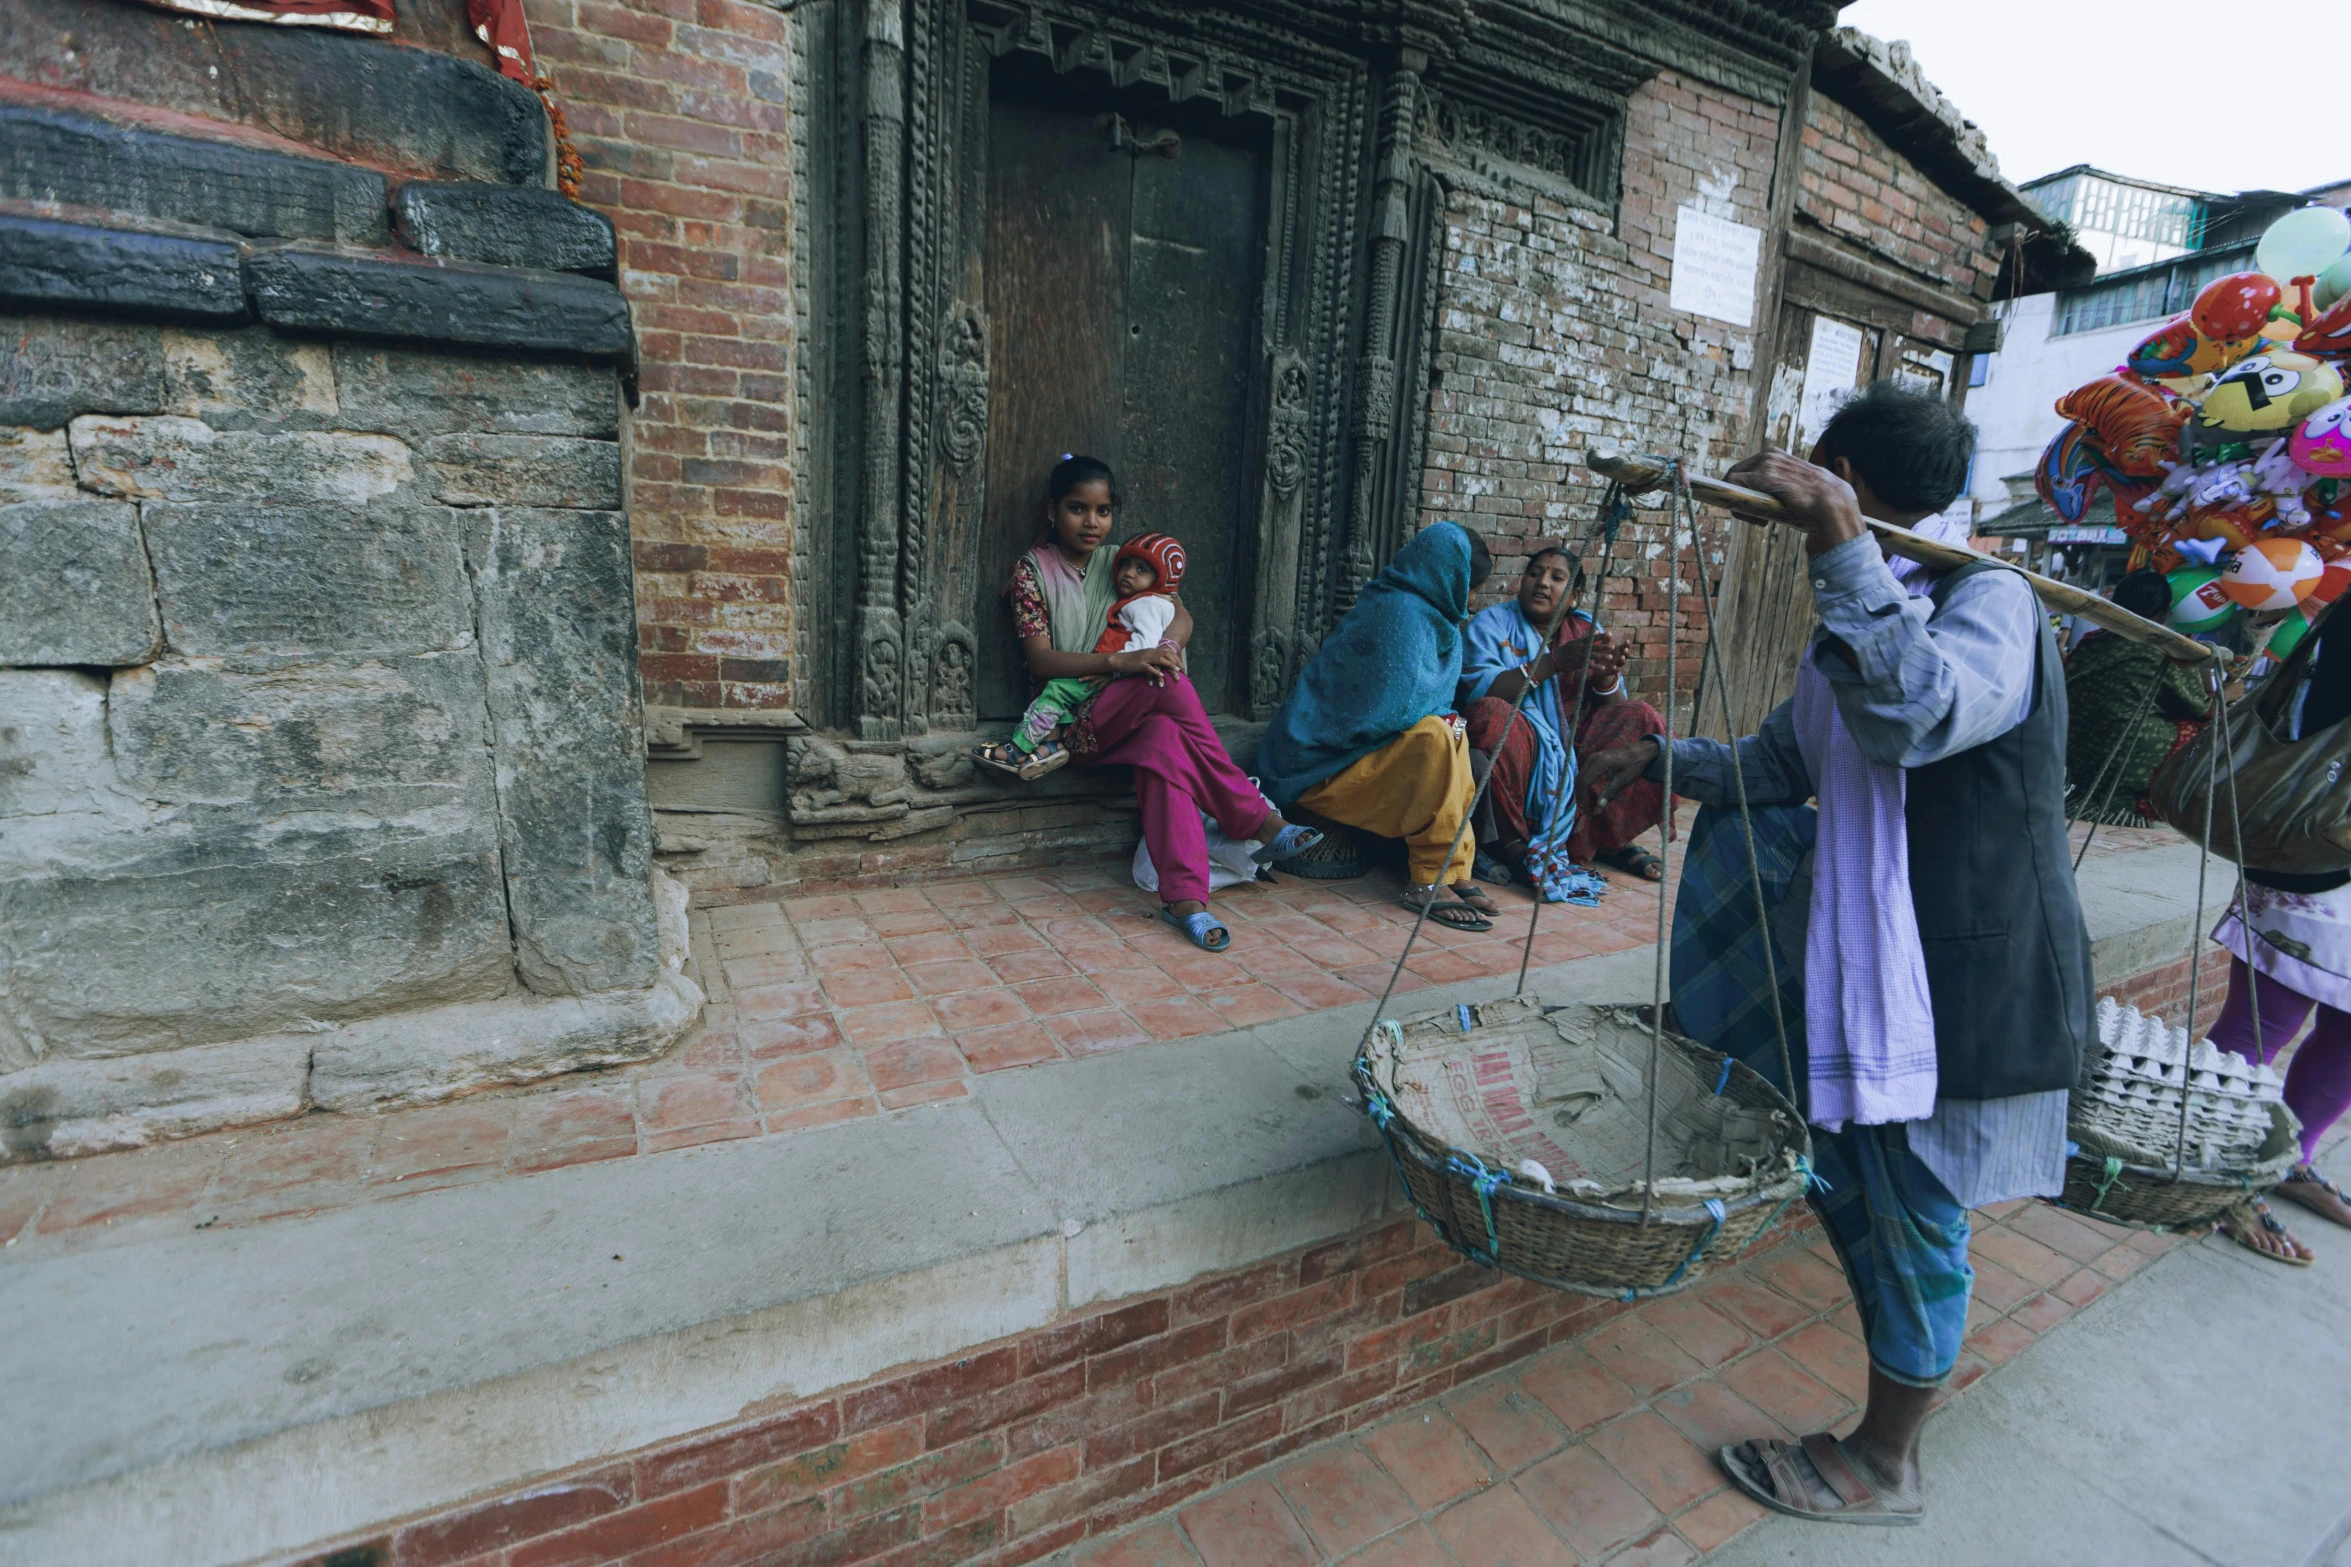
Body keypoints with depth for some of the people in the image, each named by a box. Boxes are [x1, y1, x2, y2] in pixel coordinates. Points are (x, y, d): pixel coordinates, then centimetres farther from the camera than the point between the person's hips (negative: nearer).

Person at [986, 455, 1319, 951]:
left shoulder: (1119, 560, 16)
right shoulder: (1033, 569, 4)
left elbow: (1181, 614, 5)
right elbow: (1041, 659, -9)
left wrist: (1168, 643, -20)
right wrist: (1120, 661, -23)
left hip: (1131, 718, 4)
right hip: (1074, 719, -3)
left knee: (1165, 742, -34)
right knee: (1165, 679, -31)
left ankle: (1184, 896, -37)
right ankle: (1254, 818, -26)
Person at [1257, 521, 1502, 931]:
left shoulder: (1424, 612, 13)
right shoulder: (1400, 614, -18)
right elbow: (1392, 709, -26)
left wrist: (1446, 716, -2)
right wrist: (1442, 714, -7)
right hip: (1316, 767, -10)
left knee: (1454, 733, 8)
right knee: (1434, 738, -25)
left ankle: (1452, 870, 1)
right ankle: (1430, 882, -17)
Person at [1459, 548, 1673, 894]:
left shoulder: (1587, 630, 8)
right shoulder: (1492, 622, -4)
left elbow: (1612, 710, 5)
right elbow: (1477, 690, -21)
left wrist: (1607, 677, -19)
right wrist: (1553, 662, -27)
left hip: (1570, 751, 5)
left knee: (1640, 719, -10)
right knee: (1490, 714, -33)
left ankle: (1612, 838, 1)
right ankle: (1512, 844, -22)